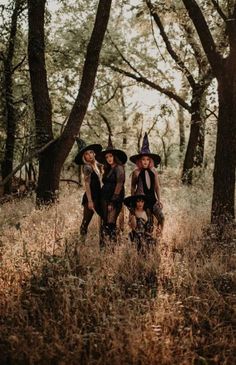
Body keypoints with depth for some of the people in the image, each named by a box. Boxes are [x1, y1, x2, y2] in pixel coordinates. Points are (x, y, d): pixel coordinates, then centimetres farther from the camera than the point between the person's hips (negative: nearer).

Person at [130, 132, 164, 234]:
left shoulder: (153, 171, 3)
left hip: (152, 198, 3)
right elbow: (133, 188, 4)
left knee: (161, 217, -5)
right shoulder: (136, 172, -4)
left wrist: (159, 200, 5)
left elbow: (157, 186, 8)